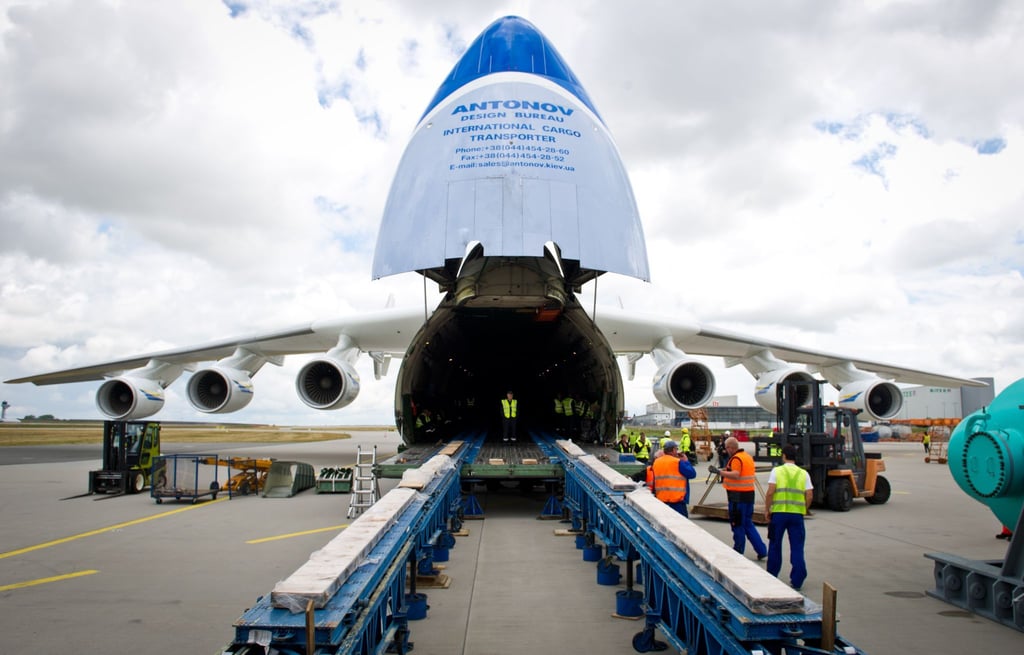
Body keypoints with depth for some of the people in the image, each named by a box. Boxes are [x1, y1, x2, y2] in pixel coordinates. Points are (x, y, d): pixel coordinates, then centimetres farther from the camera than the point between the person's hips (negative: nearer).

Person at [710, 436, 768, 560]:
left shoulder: (736, 458, -16)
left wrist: (719, 471, -28)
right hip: (749, 494, 9)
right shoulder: (748, 456, 14)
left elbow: (735, 475, -28)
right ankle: (762, 550, 14)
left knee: (737, 525, 2)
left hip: (738, 495, -9)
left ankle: (738, 553, 11)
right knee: (748, 524, 17)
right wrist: (725, 471, 22)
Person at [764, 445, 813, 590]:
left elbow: (770, 492, -9)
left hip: (779, 513, -1)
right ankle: (797, 581, 5)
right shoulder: (803, 474, 6)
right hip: (797, 513, 1)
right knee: (797, 547, 6)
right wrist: (804, 510, 13)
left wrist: (767, 510, 1)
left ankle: (771, 577, 24)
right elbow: (809, 496, 0)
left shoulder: (777, 471, -1)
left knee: (775, 546, 13)